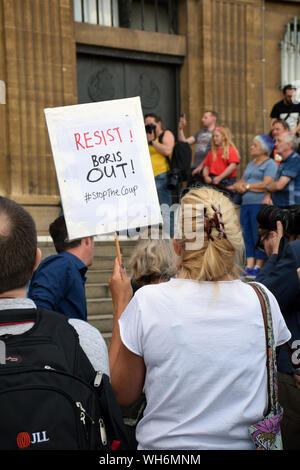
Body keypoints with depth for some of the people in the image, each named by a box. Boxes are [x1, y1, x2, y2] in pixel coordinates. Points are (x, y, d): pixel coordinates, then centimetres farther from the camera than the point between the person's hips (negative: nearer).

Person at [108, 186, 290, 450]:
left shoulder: (148, 302, -17)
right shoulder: (262, 301, -11)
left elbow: (122, 394, -5)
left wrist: (121, 306, 0)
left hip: (165, 443, -1)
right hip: (243, 443, 2)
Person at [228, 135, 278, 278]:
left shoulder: (270, 164, -1)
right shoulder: (250, 164, 25)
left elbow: (266, 185, -13)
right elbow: (242, 182, 21)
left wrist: (247, 186, -4)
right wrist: (238, 186, -3)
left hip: (260, 204, -8)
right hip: (246, 204, 8)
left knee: (259, 237, -7)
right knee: (248, 236, 5)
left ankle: (258, 267, -3)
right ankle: (249, 267, 8)